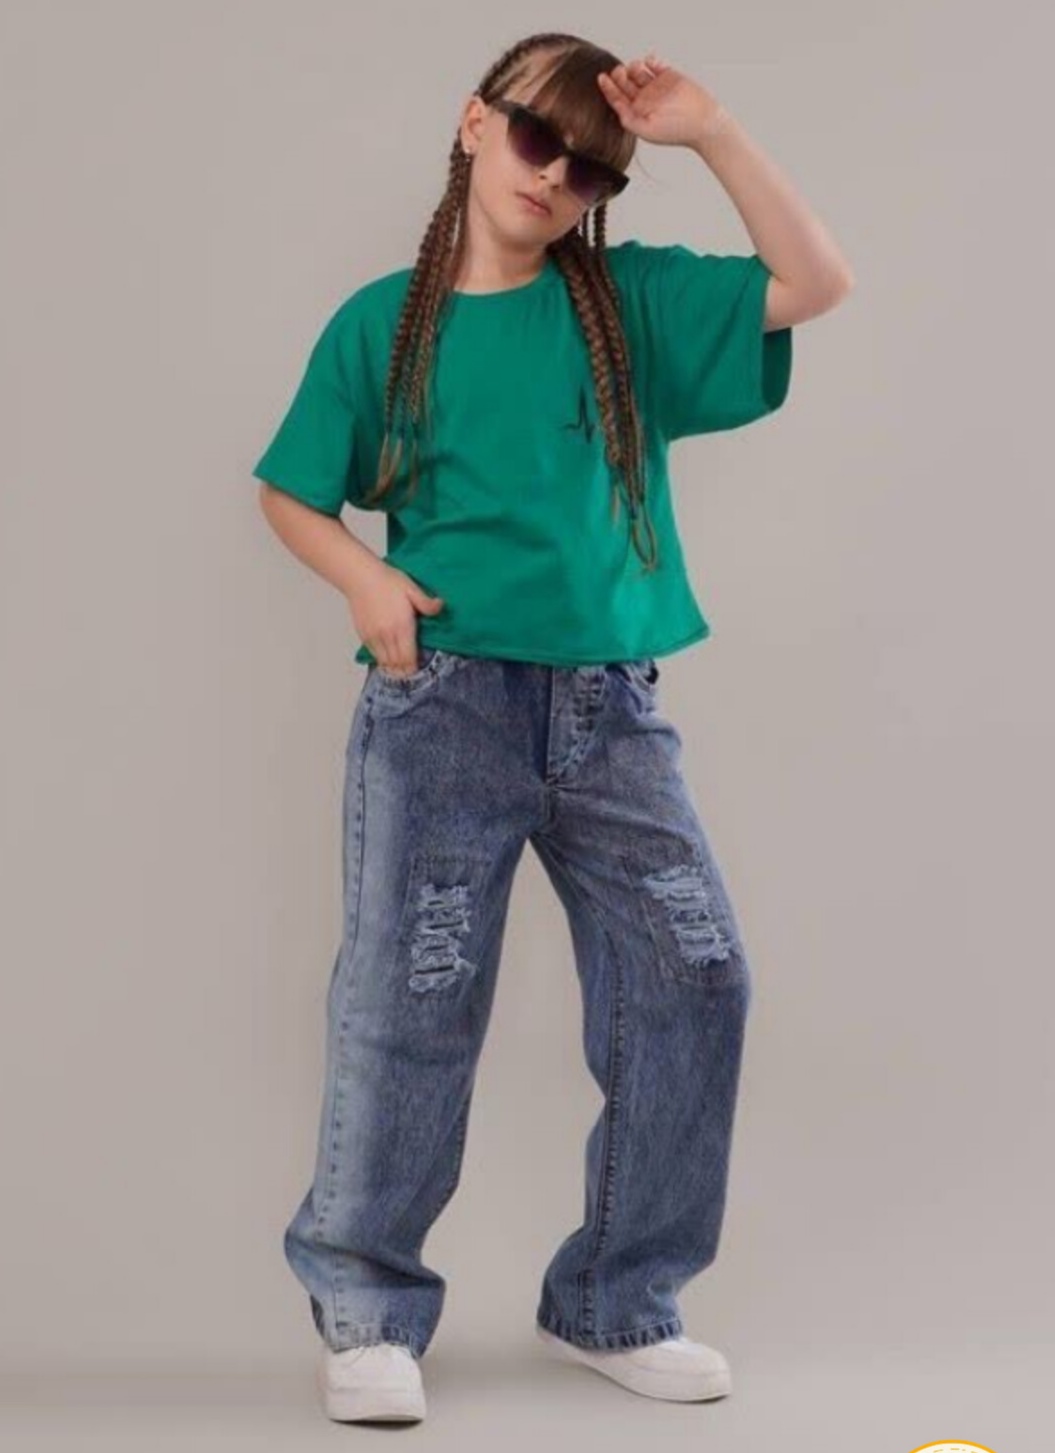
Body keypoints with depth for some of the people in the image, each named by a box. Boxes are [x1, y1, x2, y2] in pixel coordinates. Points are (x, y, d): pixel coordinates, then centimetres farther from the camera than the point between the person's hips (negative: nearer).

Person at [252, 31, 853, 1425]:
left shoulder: (633, 302, 7)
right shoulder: (384, 321, 4)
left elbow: (815, 282, 0)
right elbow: (293, 495, 10)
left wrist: (711, 131, -6)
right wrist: (364, 578, -9)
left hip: (610, 707, 3)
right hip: (443, 698, -2)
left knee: (693, 982, 0)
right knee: (409, 1001, -4)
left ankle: (615, 1301, 15)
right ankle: (367, 1309, 9)